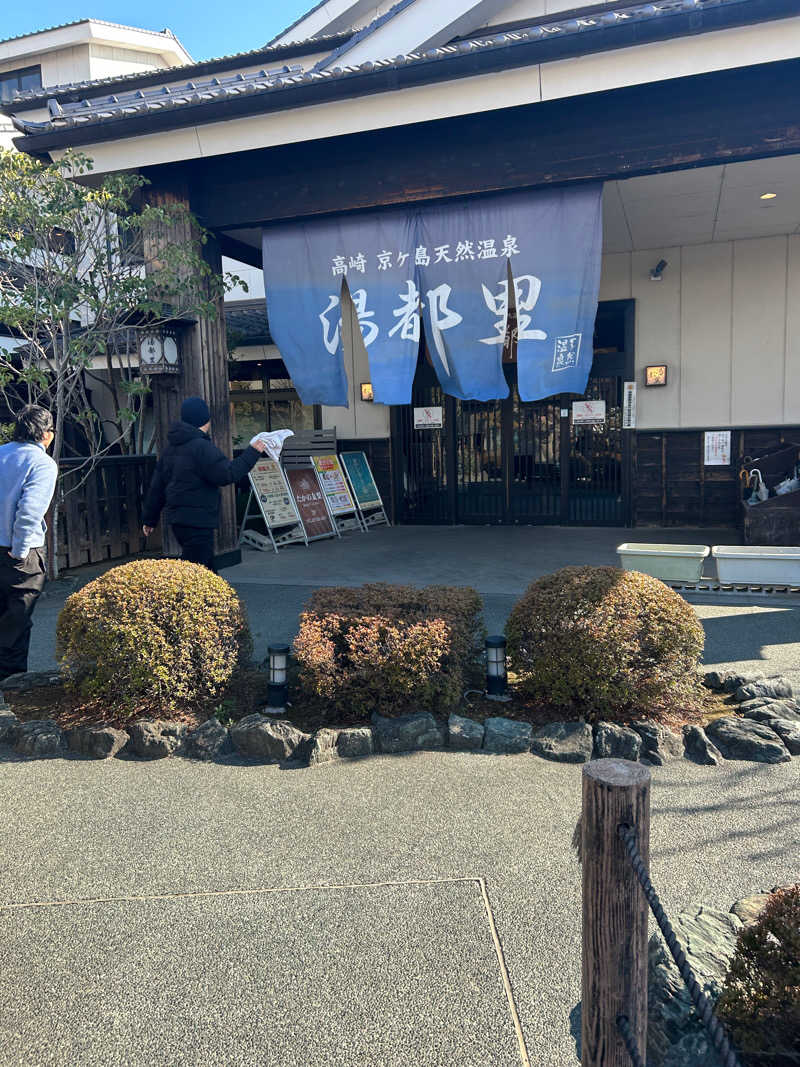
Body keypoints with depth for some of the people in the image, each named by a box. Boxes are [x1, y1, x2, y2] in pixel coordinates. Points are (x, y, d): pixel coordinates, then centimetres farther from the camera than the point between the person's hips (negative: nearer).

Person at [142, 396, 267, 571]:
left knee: (208, 568, 19)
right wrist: (252, 452, -8)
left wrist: (149, 519, 24)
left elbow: (157, 486, 18)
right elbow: (227, 474, -18)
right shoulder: (201, 447, -16)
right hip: (196, 522, -10)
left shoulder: (171, 447, 15)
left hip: (176, 517, 10)